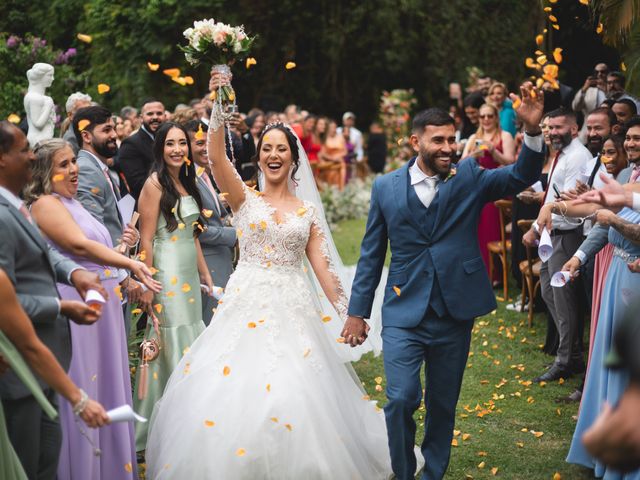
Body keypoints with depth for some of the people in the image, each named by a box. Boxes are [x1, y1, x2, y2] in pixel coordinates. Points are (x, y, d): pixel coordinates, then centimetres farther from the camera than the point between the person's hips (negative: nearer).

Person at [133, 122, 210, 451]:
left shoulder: (187, 183, 14)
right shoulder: (155, 184, -10)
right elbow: (146, 239, -14)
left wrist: (205, 274, 17)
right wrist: (147, 287, -17)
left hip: (190, 273, 8)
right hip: (167, 273, -8)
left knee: (191, 346, 10)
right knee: (172, 346, -4)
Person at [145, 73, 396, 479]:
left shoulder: (307, 212, 12)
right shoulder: (245, 199, 7)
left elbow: (322, 266, 10)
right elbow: (216, 157, -9)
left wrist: (347, 314, 4)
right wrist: (219, 105, -20)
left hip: (292, 309, 1)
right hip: (246, 305, -1)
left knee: (295, 396, -6)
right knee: (234, 394, -8)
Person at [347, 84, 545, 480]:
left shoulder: (469, 177, 1)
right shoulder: (386, 187, 1)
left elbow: (521, 177, -14)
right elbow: (372, 254, 7)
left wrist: (533, 130, -31)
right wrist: (358, 311, 7)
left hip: (455, 313, 1)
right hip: (404, 315, -1)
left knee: (443, 406, 12)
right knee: (401, 400, -11)